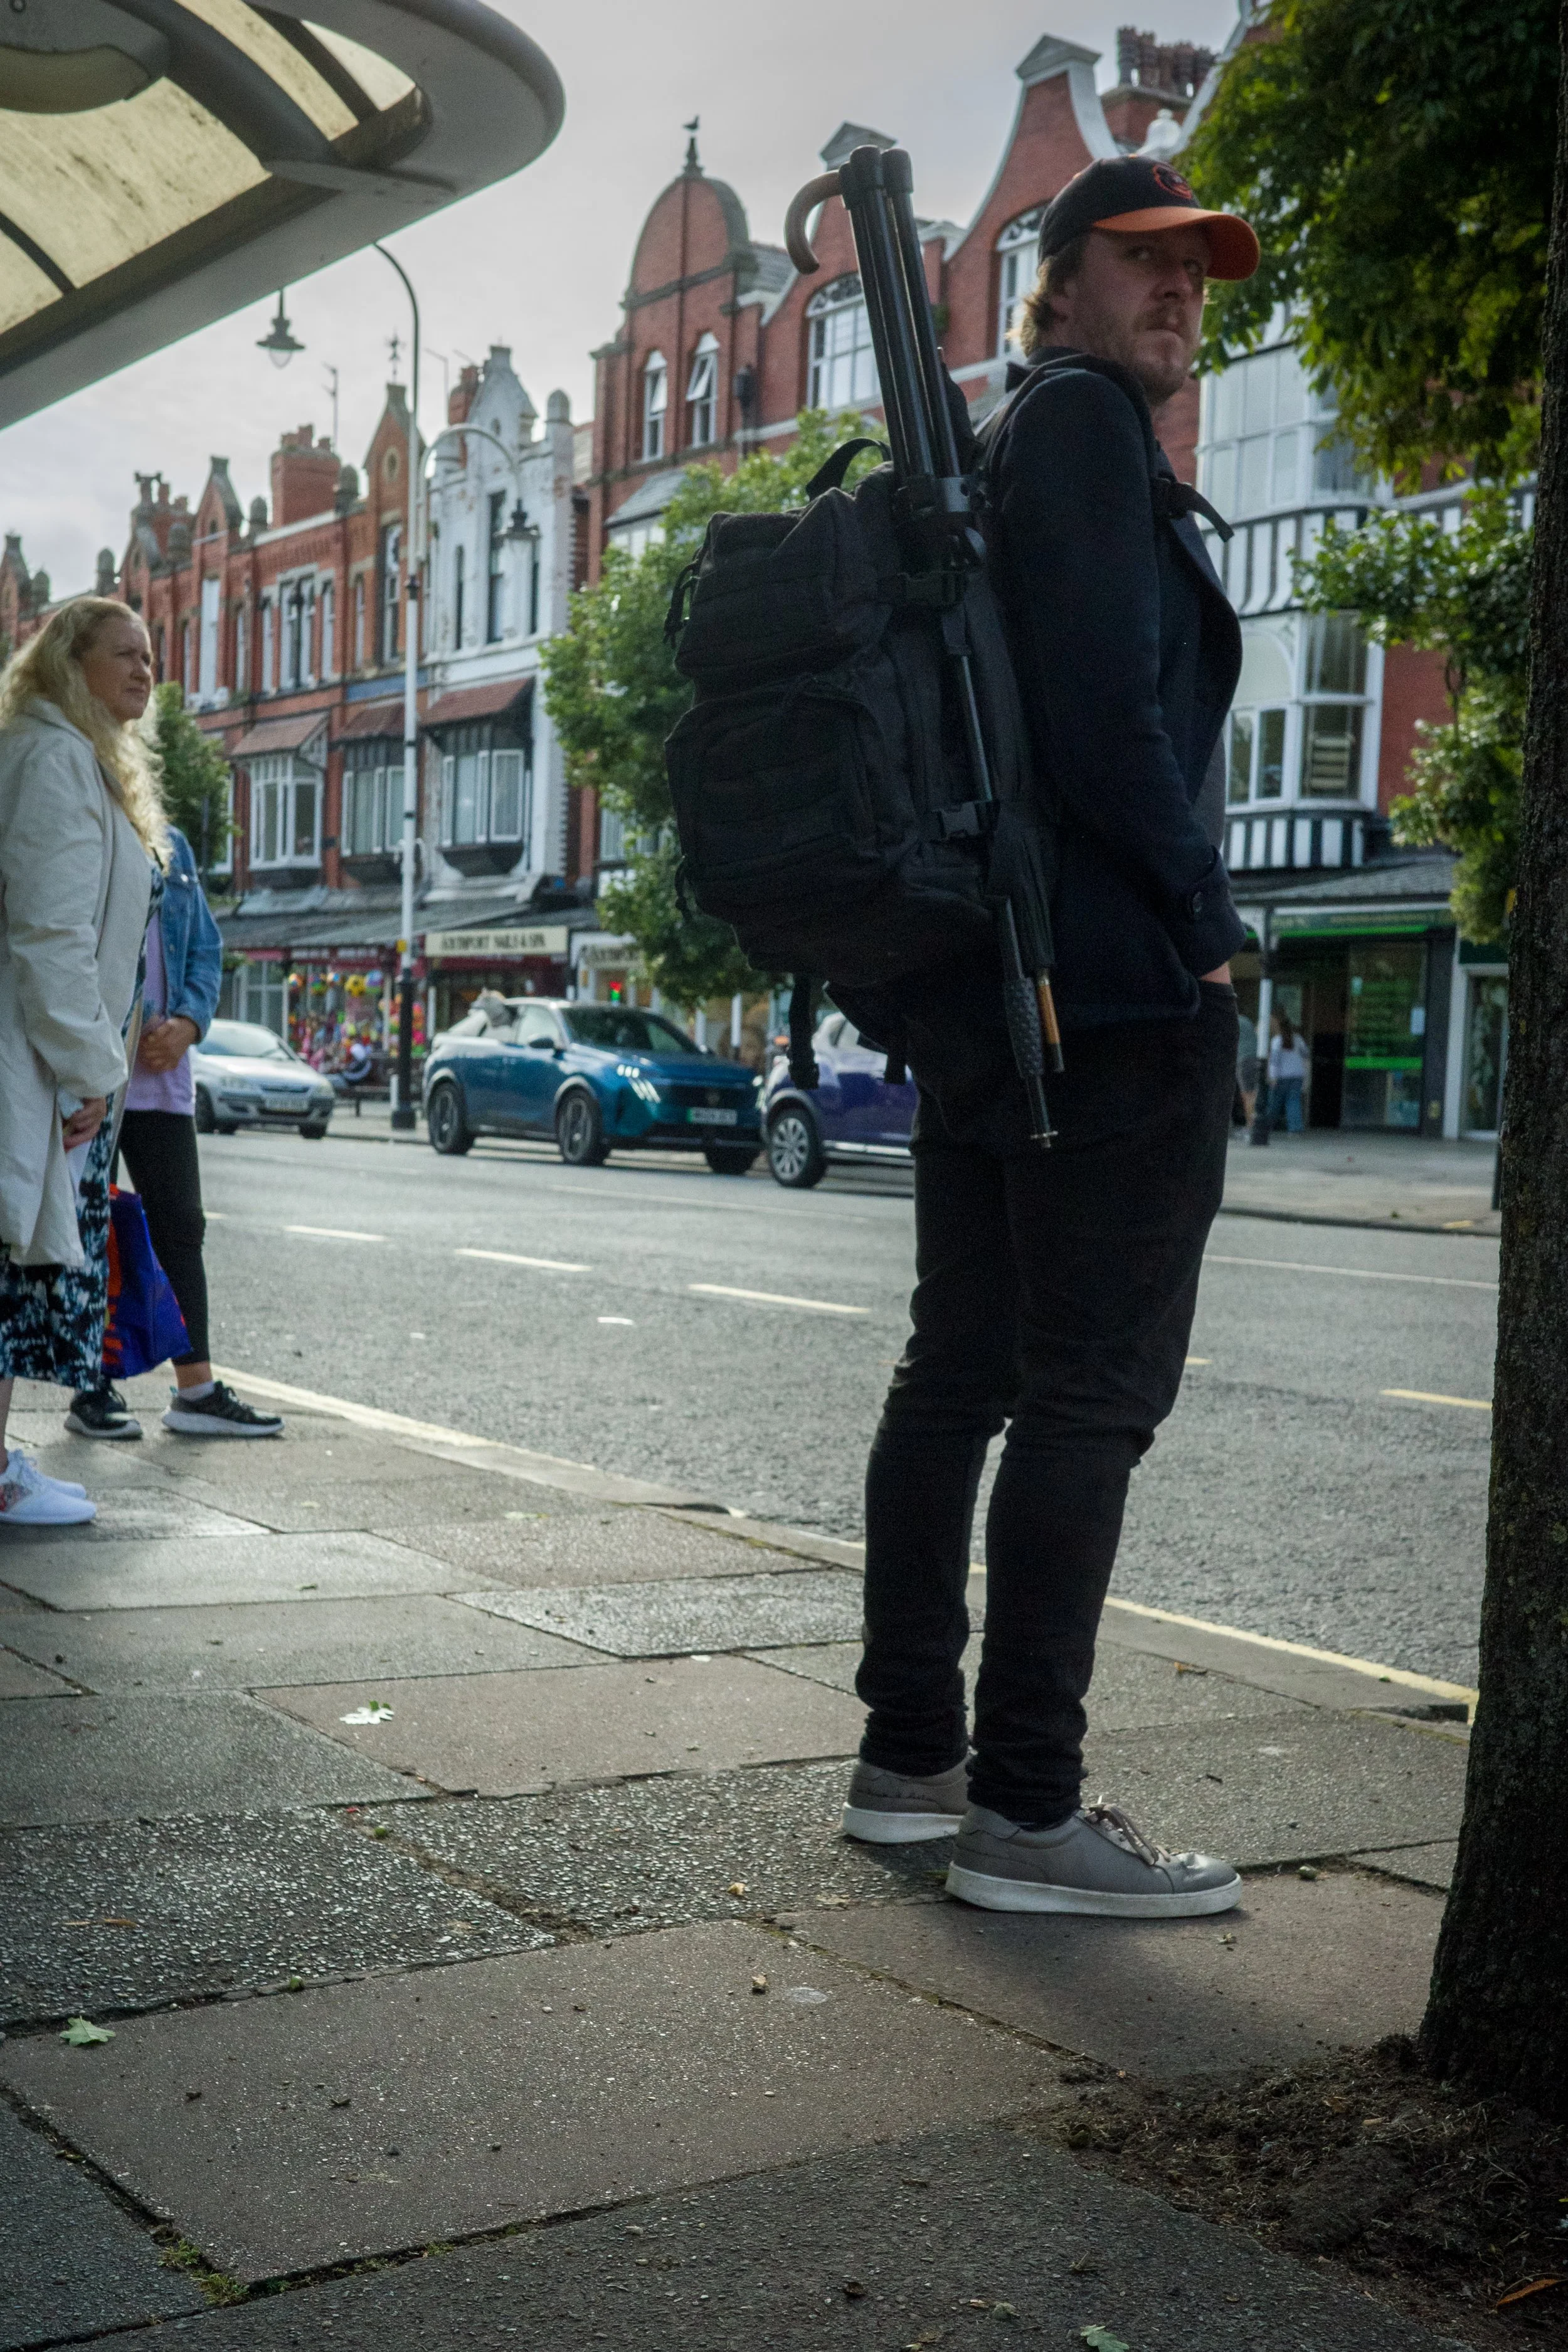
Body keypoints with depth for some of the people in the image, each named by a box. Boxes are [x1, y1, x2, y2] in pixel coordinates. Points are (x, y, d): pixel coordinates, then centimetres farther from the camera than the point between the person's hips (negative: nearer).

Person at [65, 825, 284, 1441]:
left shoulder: (171, 847, 14)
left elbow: (206, 948, 14)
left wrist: (189, 1022, -4)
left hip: (162, 1073, 5)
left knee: (179, 1225, 5)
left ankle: (196, 1390, 9)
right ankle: (91, 1386, 9)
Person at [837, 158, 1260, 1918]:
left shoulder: (981, 455, 24)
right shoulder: (1081, 421, -6)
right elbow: (1103, 709, -18)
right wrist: (1209, 920, -11)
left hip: (975, 993, 10)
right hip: (1117, 984, -10)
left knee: (959, 1373, 11)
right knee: (1094, 1393, -8)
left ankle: (910, 1758, 19)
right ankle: (1025, 1812, -5)